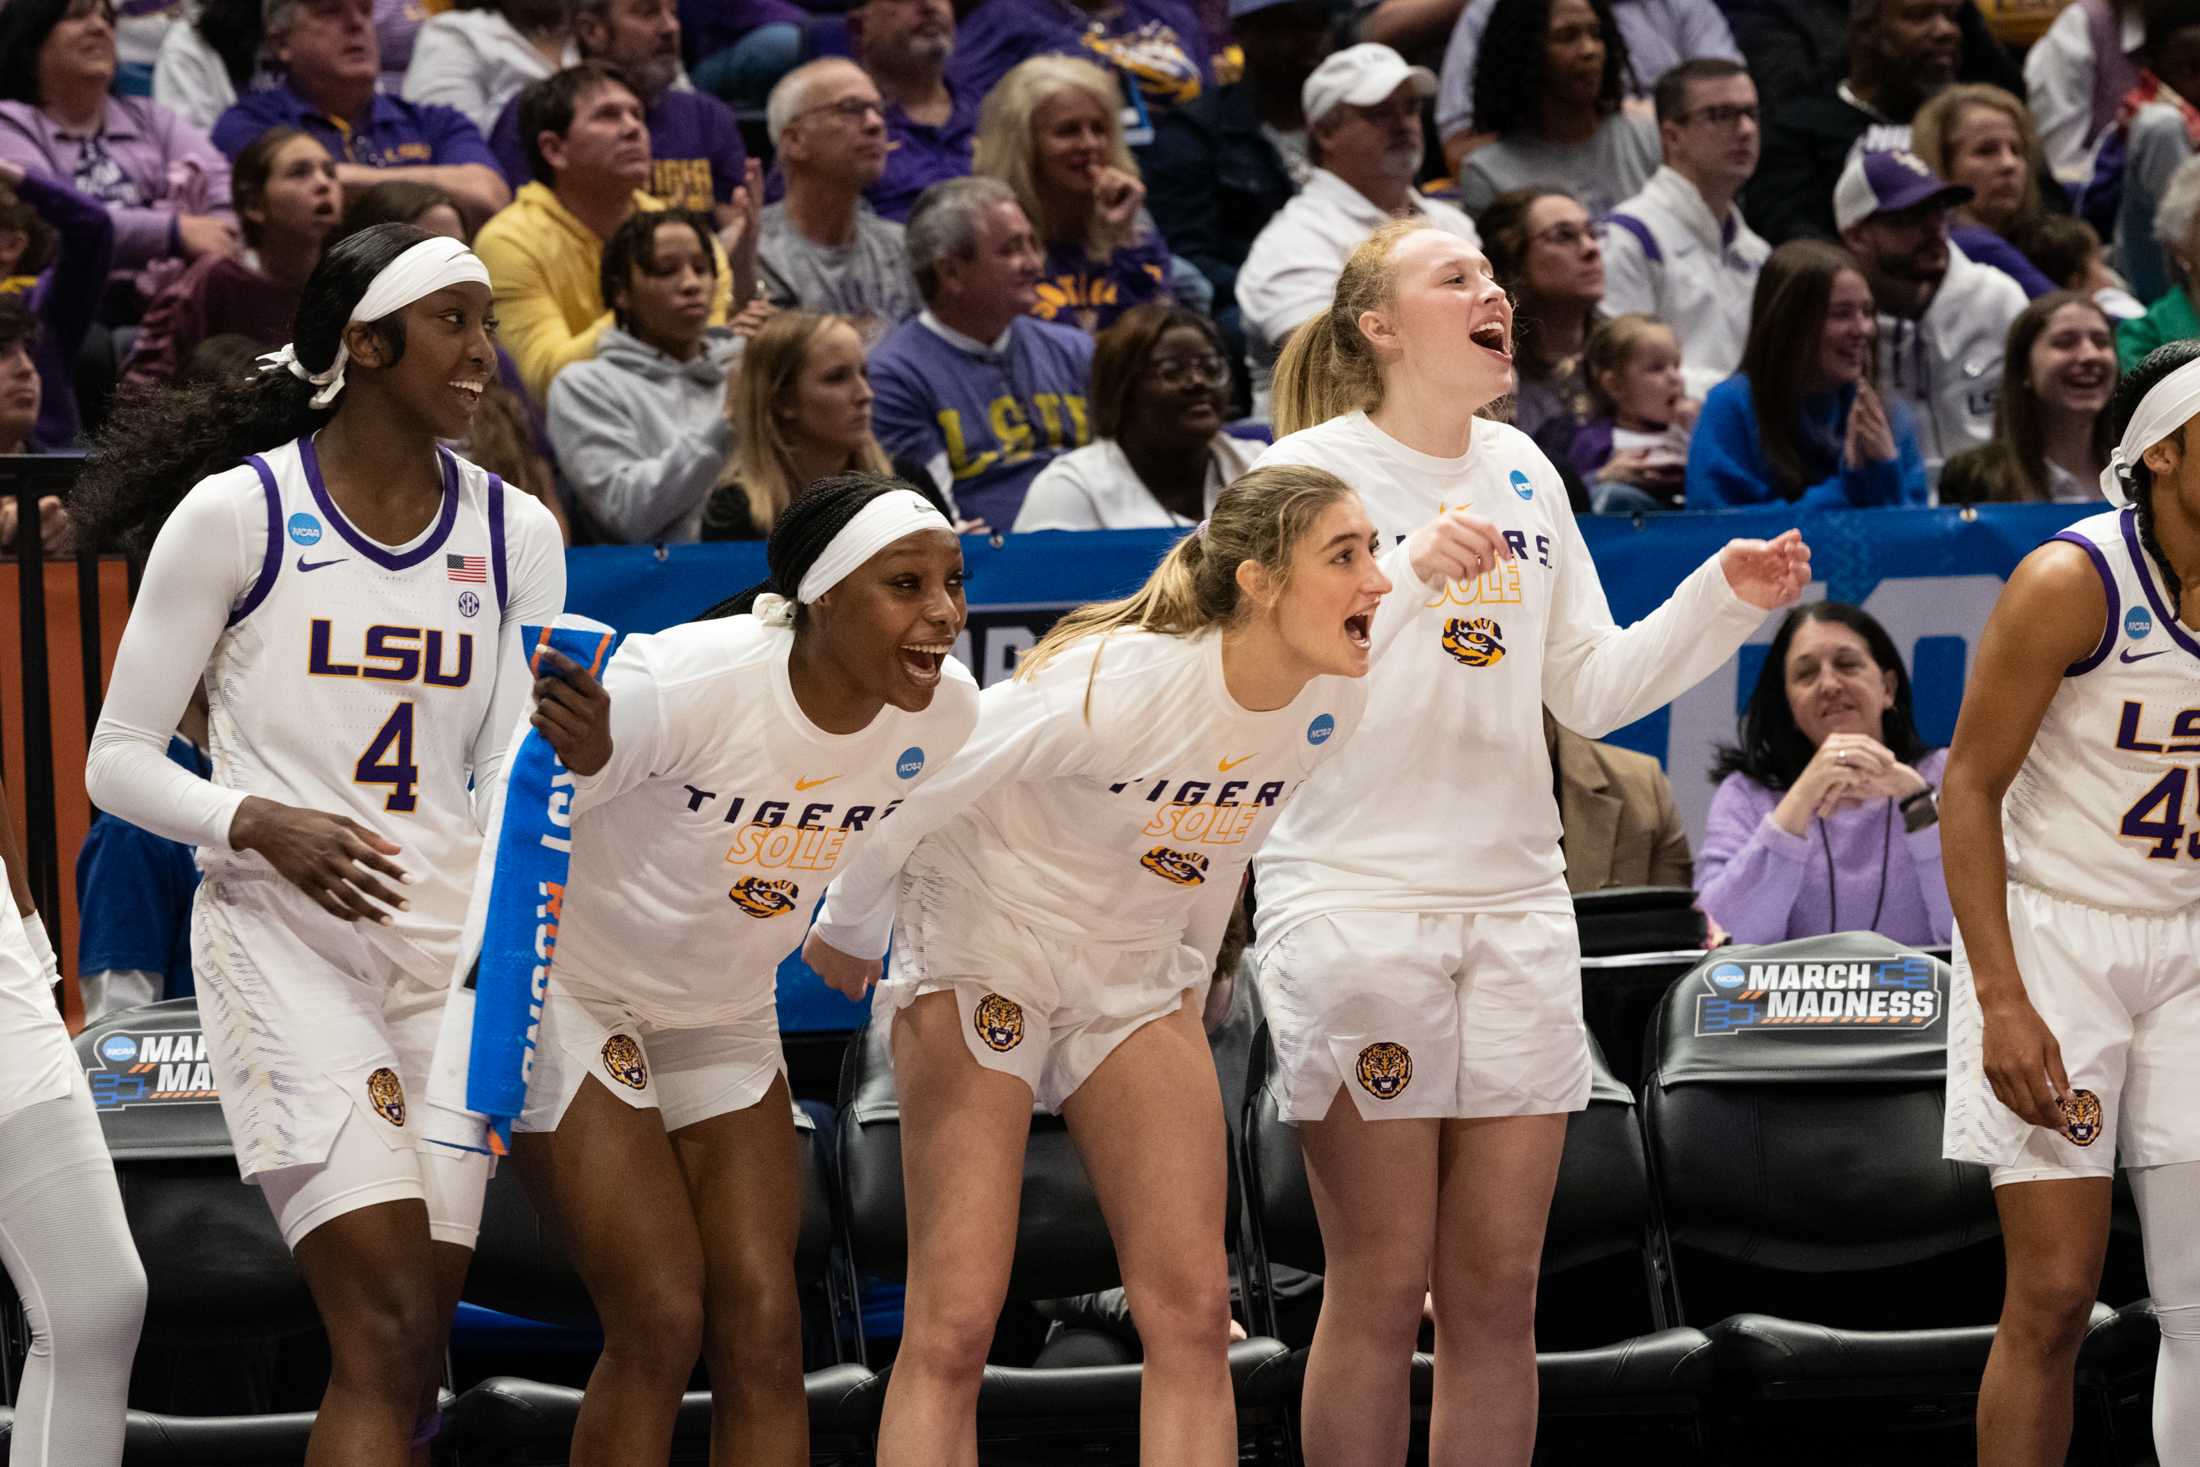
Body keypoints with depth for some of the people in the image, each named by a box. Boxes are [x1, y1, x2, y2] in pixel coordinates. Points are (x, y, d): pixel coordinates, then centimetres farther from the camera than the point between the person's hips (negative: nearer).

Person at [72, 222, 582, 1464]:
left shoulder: (514, 534, 9)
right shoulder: (232, 512, -5)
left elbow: (508, 784, 6)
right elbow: (119, 761, -1)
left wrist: (577, 756, -17)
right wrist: (259, 825, -19)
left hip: (452, 943, 5)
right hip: (283, 938, -5)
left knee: (410, 1354, 3)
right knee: (390, 1328, -20)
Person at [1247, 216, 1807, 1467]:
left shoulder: (1523, 473, 13)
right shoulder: (1312, 470, -5)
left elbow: (1589, 690, 16)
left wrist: (1724, 603, 4)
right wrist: (1410, 572, -29)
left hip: (1514, 905, 6)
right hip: (1355, 900, -6)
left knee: (1498, 1294, 5)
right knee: (1381, 1290, -3)